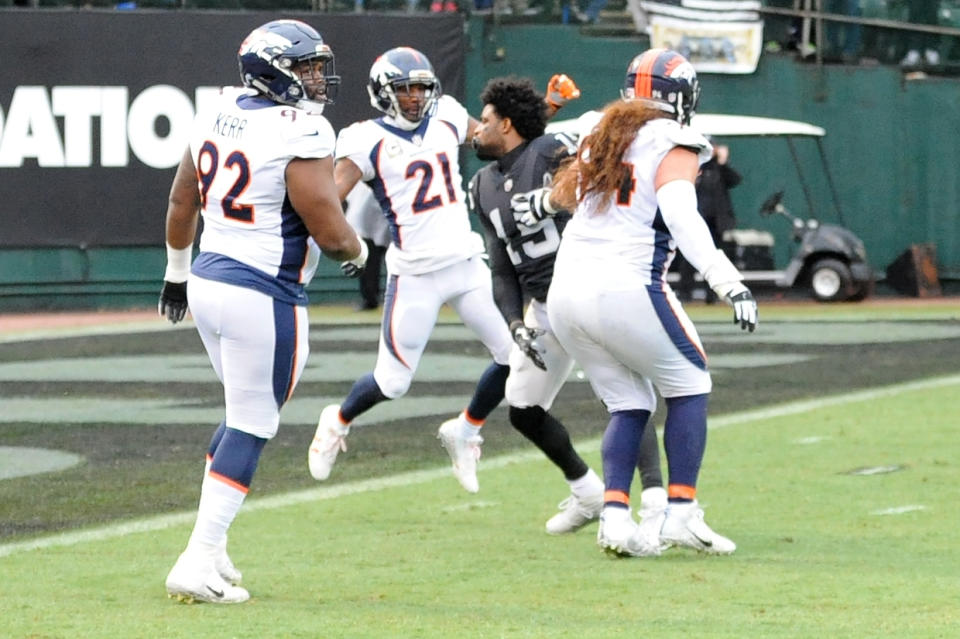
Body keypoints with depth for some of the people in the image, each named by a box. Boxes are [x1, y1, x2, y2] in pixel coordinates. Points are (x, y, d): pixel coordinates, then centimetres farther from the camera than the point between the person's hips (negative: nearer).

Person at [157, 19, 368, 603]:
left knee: (246, 417, 22)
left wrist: (177, 273, 33)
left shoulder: (216, 115, 8)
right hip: (264, 298, -8)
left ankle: (211, 548, 22)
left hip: (209, 283, 8)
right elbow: (331, 232, -16)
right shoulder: (302, 134, -17)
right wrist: (358, 251, 7)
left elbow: (181, 207, 19)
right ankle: (198, 564, -4)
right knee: (250, 427, -1)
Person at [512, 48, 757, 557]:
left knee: (628, 406, 15)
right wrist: (730, 285, -28)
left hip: (566, 293, 7)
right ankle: (681, 514, 1)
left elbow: (569, 188, 39)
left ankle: (614, 514, -2)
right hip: (626, 290, -7)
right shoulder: (673, 147, -2)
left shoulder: (602, 136, 18)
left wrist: (542, 204, 63)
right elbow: (682, 219, -19)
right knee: (688, 387, 10)